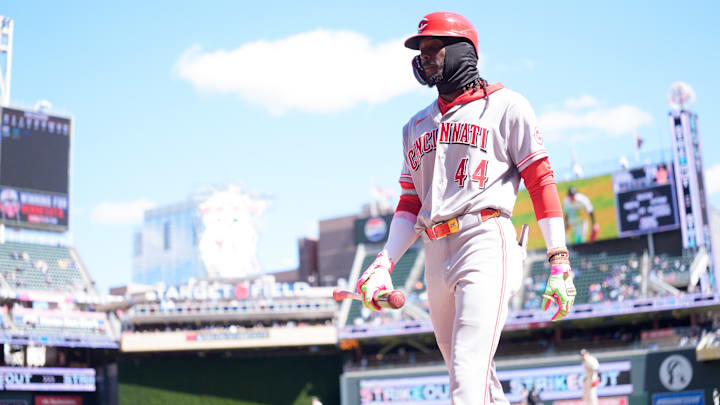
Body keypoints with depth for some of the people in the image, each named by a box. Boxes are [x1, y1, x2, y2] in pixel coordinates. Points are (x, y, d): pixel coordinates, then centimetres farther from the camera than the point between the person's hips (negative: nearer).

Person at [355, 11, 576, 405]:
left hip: (485, 243, -6)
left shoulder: (505, 106, 6)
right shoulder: (416, 126, 23)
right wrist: (383, 263, 6)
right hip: (436, 257, 6)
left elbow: (541, 182, -1)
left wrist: (559, 263, -9)